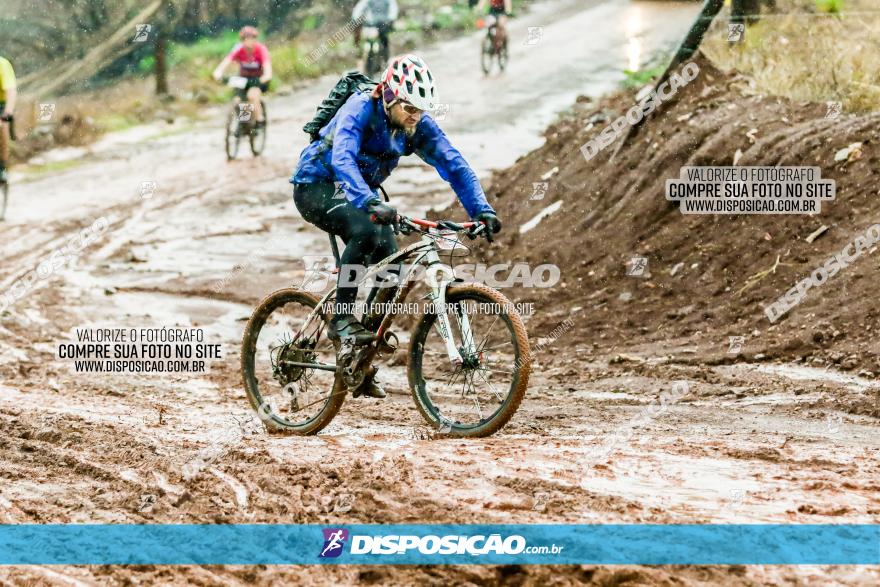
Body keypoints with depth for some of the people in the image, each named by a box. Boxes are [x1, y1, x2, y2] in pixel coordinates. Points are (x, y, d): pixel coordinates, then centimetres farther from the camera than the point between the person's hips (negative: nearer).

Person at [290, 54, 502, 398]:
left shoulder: (419, 126, -12)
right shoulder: (360, 109, -29)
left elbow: (454, 166, -14)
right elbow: (342, 159, -44)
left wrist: (482, 211, -29)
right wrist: (371, 204, -60)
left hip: (357, 192, 6)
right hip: (316, 187, -6)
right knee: (366, 230, -35)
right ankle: (341, 318, -24)